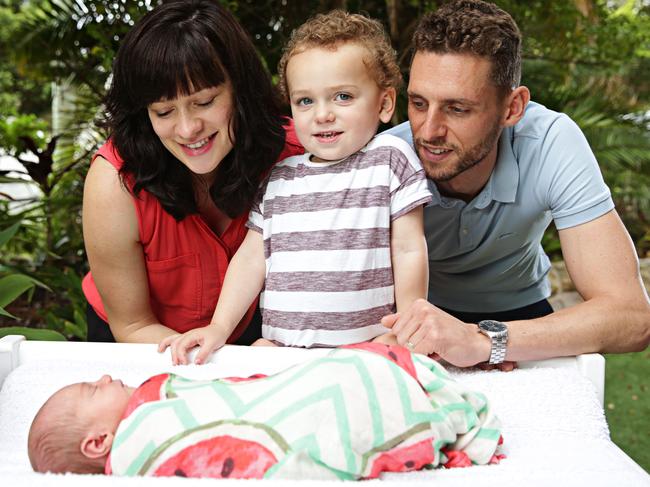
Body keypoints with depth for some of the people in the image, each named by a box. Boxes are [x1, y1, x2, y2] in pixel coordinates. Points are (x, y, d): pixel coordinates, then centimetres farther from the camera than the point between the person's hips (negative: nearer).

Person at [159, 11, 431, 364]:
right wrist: (219, 327, 5)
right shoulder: (278, 178, 10)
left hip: (368, 344, -3)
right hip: (280, 344, 4)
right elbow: (252, 257, 12)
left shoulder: (390, 159, -1)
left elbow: (409, 250, -1)